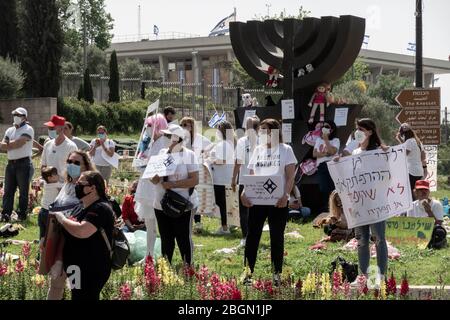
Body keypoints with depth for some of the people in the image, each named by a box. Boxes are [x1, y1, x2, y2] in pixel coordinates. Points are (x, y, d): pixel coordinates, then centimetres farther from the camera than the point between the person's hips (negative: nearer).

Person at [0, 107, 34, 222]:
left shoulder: (28, 129, -4)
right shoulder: (9, 130, 17)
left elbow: (19, 143, -17)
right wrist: (14, 144, -11)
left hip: (23, 164, -6)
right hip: (11, 164, 6)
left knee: (23, 191, 0)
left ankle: (22, 215, 4)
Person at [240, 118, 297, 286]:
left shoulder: (285, 150, 0)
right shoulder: (258, 150, 12)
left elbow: (291, 177, -4)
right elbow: (251, 175, 12)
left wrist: (286, 194, -20)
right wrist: (245, 192, -5)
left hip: (278, 201, -3)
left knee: (277, 237, 4)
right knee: (252, 235, 1)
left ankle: (277, 274, 11)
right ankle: (248, 272, 7)